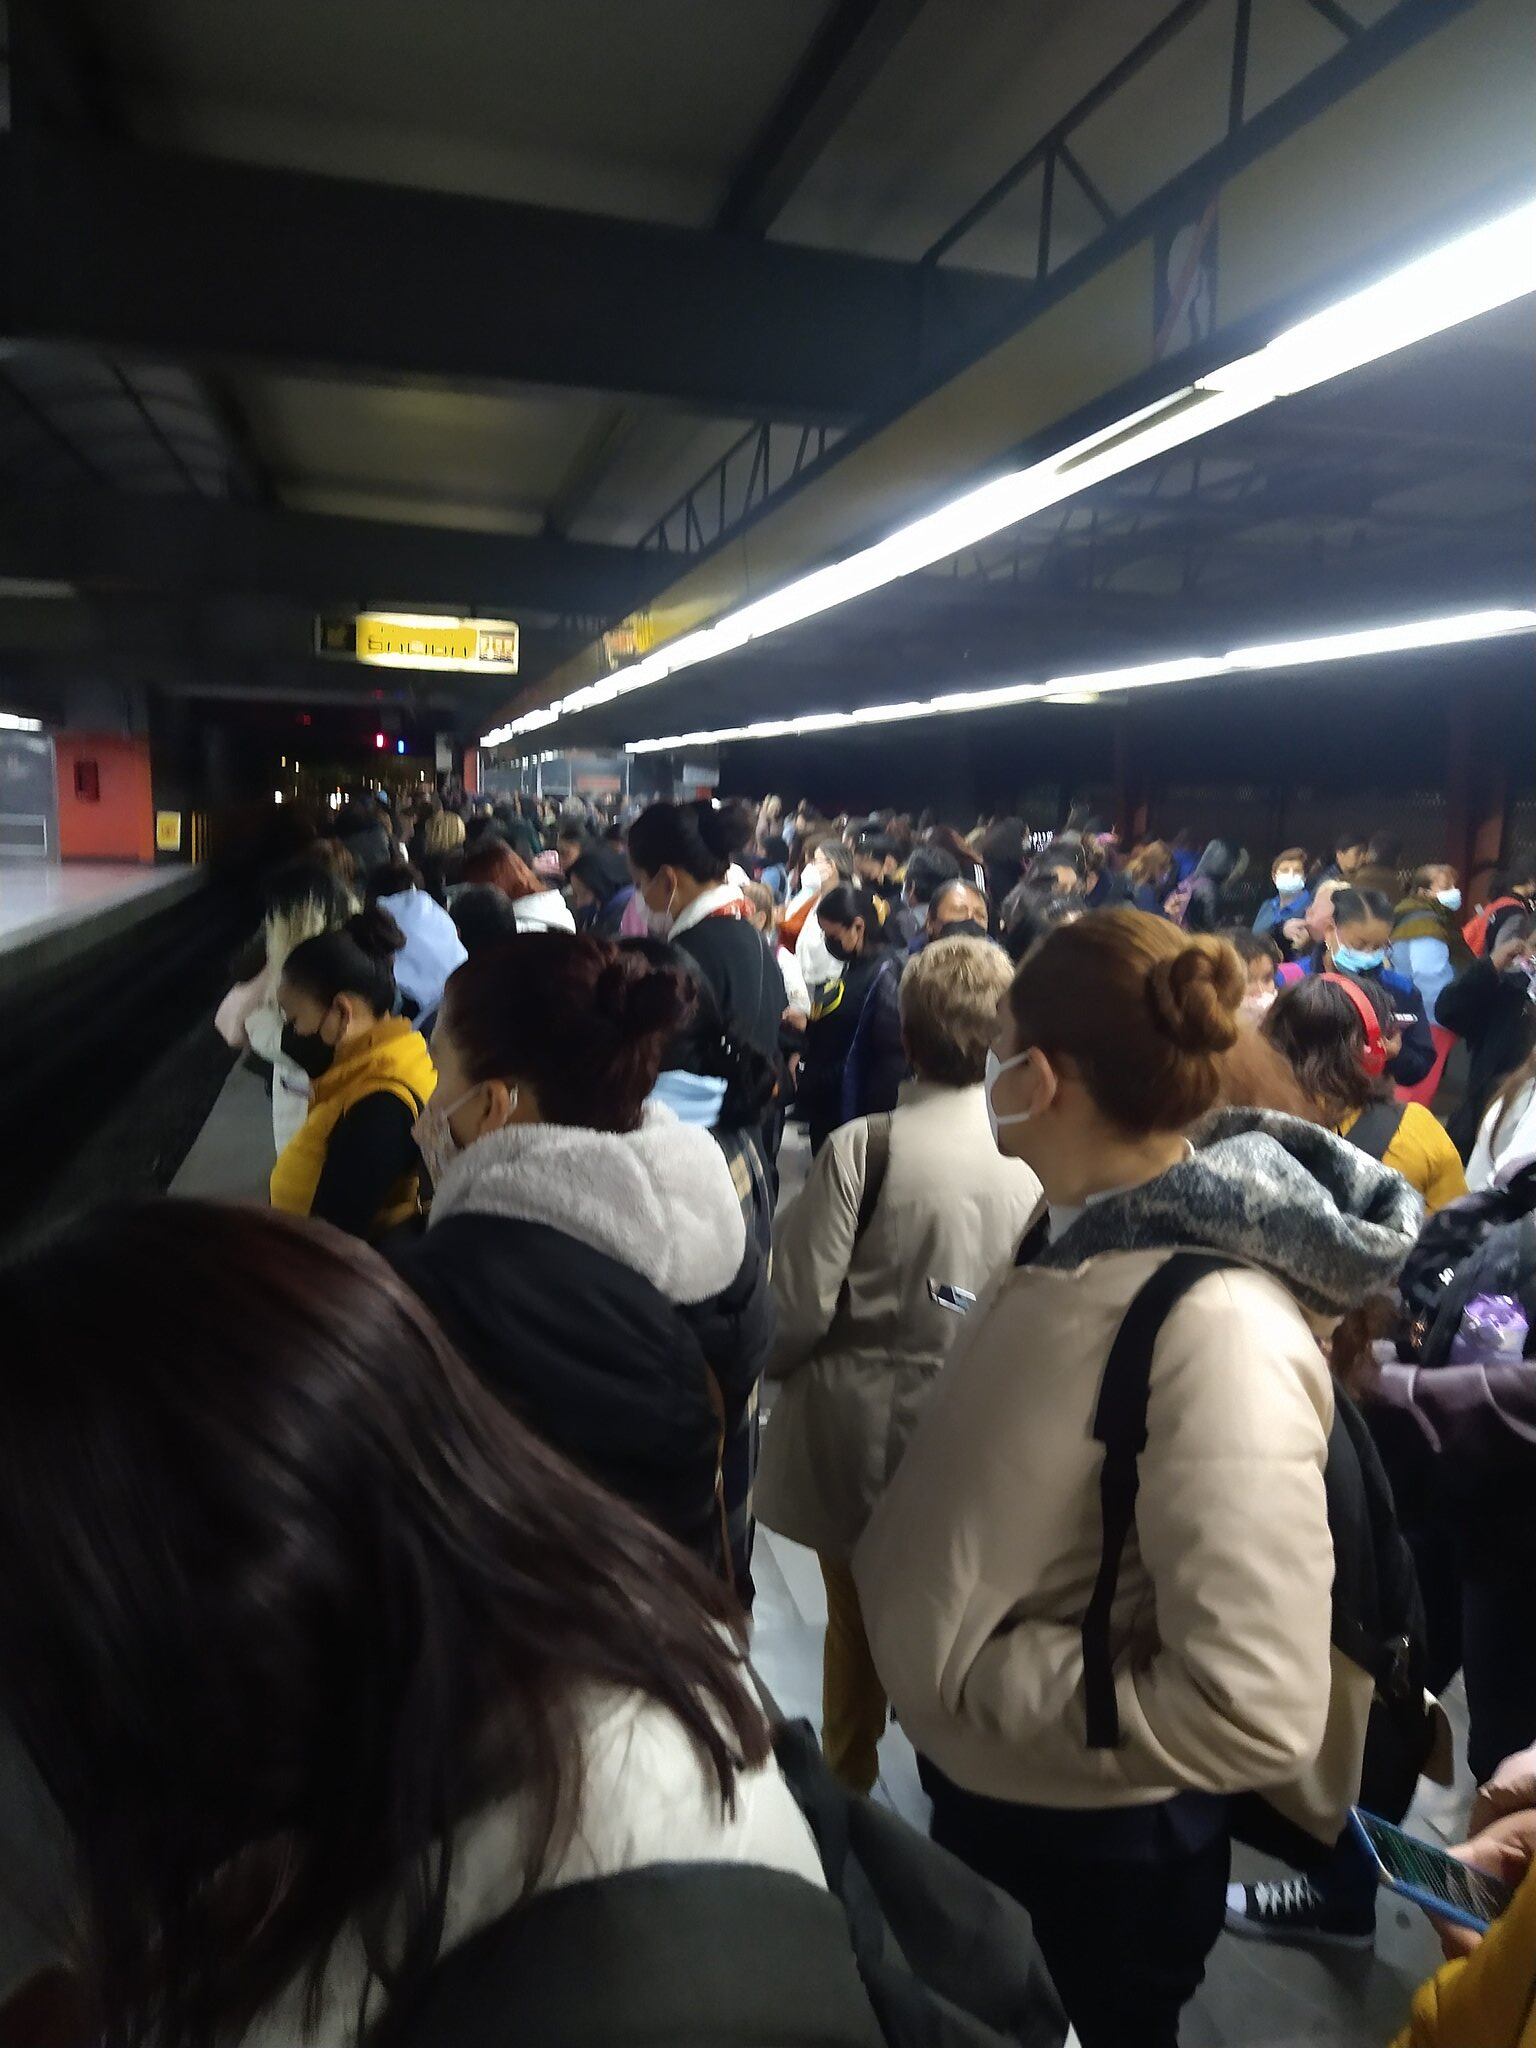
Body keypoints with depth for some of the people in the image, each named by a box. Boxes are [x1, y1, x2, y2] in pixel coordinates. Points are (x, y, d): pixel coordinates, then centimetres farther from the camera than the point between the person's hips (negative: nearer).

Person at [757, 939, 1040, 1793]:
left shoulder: (866, 1146, -22)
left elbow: (800, 1309, -20)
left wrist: (769, 1363, 2)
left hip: (862, 1440, -1)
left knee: (857, 1625, 24)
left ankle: (848, 1791, 44)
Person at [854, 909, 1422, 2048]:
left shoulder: (1220, 1329, -32)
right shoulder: (1085, 1229, -7)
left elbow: (1256, 1713, -33)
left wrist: (981, 1667, -24)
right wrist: (920, 1588, 0)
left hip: (1087, 1841, -7)